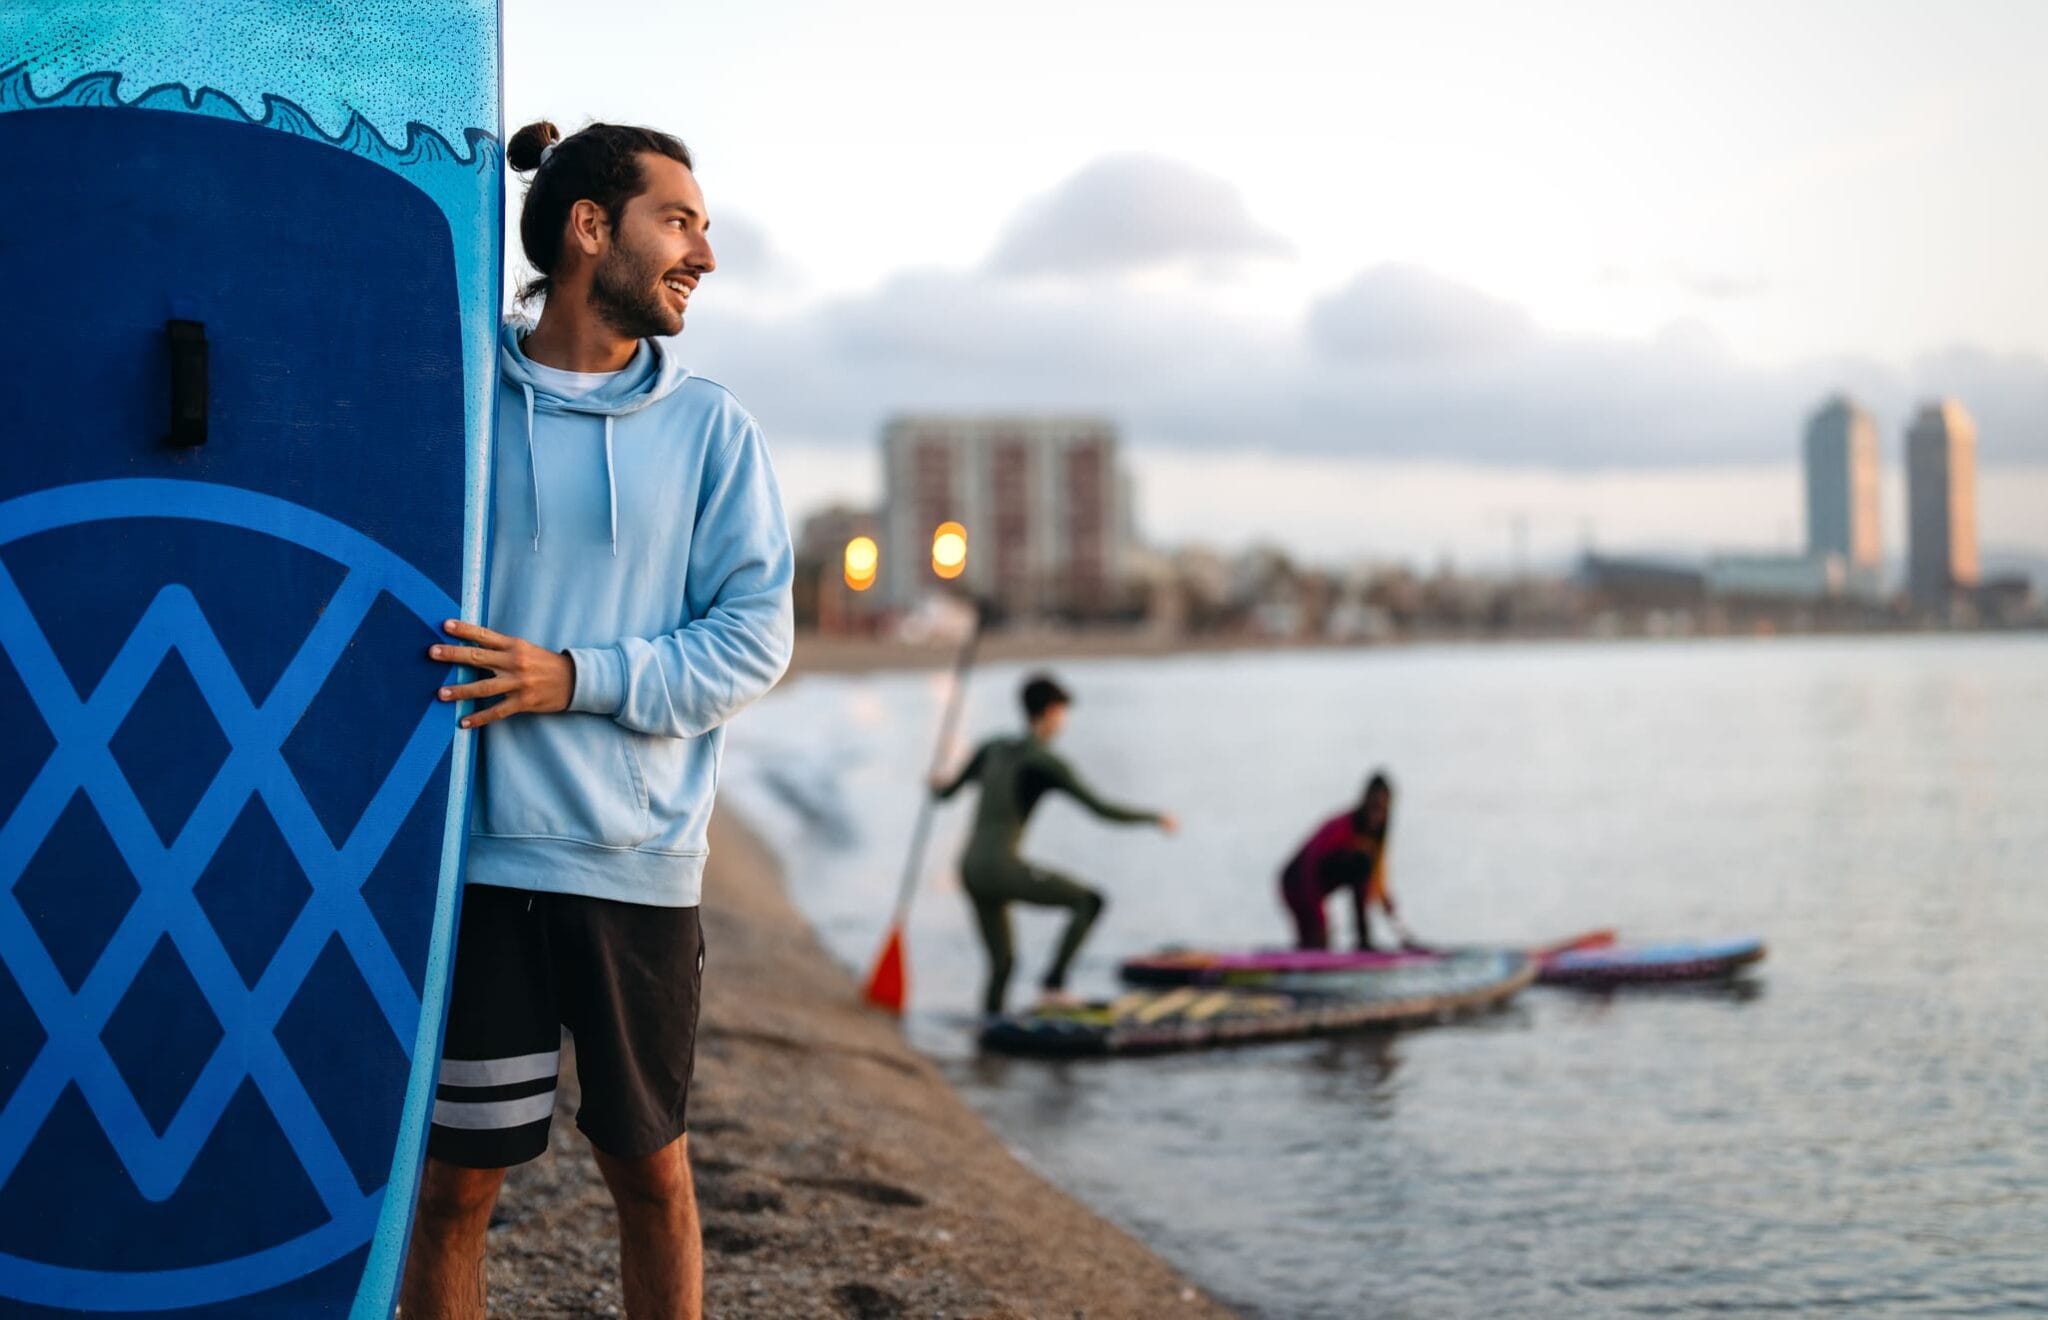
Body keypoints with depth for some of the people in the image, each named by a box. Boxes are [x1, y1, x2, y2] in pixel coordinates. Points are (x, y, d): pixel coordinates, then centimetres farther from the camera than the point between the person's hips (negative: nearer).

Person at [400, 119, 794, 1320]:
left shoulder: (711, 429, 4)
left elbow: (754, 638, -1)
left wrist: (579, 680, -15)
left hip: (638, 861, 1)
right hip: (474, 857, 0)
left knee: (650, 1169, 12)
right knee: (456, 1181, 6)